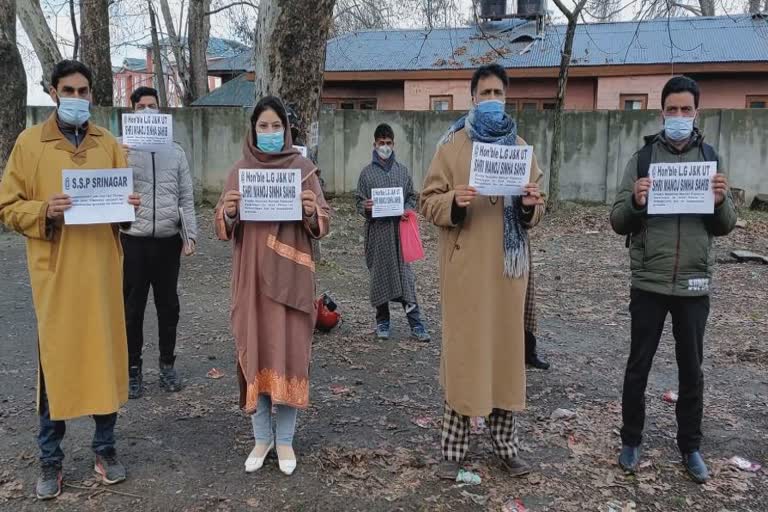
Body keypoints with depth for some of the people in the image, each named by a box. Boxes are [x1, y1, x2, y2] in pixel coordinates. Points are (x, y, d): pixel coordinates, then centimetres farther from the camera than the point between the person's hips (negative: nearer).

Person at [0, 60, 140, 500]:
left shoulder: (109, 144, 9)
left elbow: (122, 198, 15)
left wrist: (128, 205, -8)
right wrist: (44, 211, -19)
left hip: (102, 268, 3)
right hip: (55, 271, -2)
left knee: (106, 353, 8)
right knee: (56, 358, 2)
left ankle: (105, 446, 24)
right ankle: (51, 459, 18)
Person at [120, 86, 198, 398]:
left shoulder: (175, 151, 8)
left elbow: (186, 197, 8)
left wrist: (190, 234, 1)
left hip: (168, 240, 2)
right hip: (133, 241, -2)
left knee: (168, 305, 10)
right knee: (133, 307, 6)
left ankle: (167, 365, 23)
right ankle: (133, 368, 18)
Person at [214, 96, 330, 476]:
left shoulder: (303, 168, 2)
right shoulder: (239, 171, 7)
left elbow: (322, 223, 0)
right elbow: (223, 227, 3)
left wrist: (311, 209, -22)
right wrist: (228, 211, -18)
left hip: (291, 274, -1)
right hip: (251, 274, 2)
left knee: (289, 351, 1)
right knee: (255, 350, 4)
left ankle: (285, 439, 16)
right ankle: (261, 437, 19)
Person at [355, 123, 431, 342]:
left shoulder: (402, 170, 11)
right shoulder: (367, 173, 6)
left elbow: (413, 197, 14)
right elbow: (359, 201, 6)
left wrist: (407, 210, -6)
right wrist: (365, 208, -16)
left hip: (400, 229, 1)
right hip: (377, 230, -1)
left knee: (406, 275, -2)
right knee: (380, 275, 5)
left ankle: (415, 323, 1)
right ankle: (382, 322, 17)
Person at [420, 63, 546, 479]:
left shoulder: (520, 148, 11)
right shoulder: (452, 146, 2)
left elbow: (535, 214, 13)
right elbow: (429, 202, -1)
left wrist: (531, 205, -10)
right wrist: (454, 201, -22)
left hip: (507, 263, 3)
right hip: (465, 264, -3)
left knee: (506, 346, 9)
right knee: (463, 349, -1)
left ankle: (505, 442, 23)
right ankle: (453, 446, 12)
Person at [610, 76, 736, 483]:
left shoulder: (710, 157, 5)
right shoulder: (642, 159, 0)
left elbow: (726, 226, 6)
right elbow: (618, 223, -3)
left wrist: (720, 202, -15)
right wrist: (635, 202, -23)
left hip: (694, 285, 2)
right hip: (648, 284, -1)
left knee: (691, 370, 12)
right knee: (638, 365, 9)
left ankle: (690, 446, 28)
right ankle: (631, 440, 25)